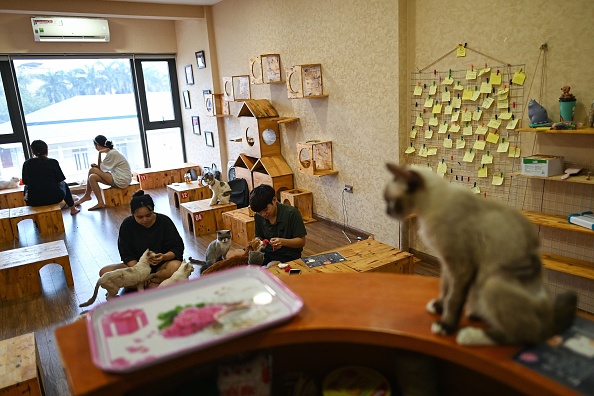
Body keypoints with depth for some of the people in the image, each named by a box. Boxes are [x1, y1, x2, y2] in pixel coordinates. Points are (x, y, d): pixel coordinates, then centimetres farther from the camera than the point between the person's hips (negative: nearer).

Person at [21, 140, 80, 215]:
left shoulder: (27, 164, -4)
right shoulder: (53, 162, -9)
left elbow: (25, 182, 6)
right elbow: (60, 180, -2)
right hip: (54, 198, -1)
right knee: (63, 184, 31)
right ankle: (73, 209, 40)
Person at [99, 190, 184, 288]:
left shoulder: (164, 221, -11)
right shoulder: (127, 224, -7)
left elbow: (178, 248, -9)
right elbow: (126, 254, -6)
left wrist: (164, 257, -31)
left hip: (161, 265, -2)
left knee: (176, 266, -37)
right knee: (105, 272, -22)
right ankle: (151, 286, -22)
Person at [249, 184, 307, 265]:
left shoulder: (291, 213, -15)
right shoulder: (258, 216, 0)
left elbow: (302, 241, -11)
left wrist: (283, 242, -30)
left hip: (288, 255, -5)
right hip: (267, 252, 5)